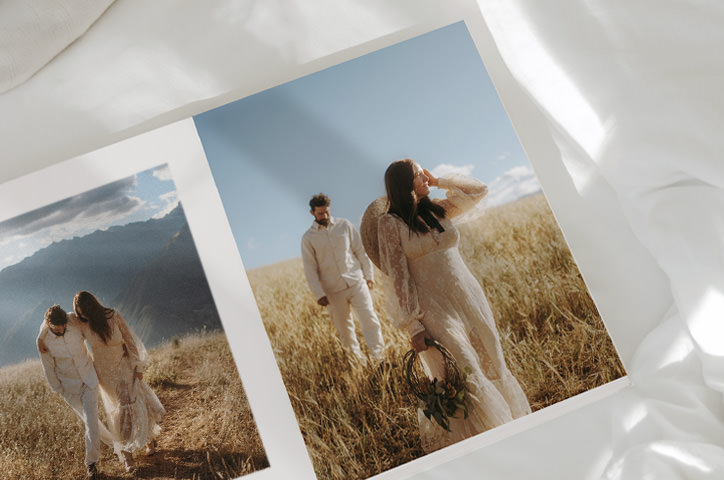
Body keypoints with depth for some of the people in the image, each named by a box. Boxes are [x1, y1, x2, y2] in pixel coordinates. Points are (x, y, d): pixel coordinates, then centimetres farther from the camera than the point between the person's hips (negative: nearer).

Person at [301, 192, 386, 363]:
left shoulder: (344, 225, 5)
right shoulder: (308, 238, 1)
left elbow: (360, 251, 10)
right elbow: (310, 269, -1)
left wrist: (369, 275, 8)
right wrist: (319, 294, -8)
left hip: (356, 283, 1)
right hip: (333, 291, 0)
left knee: (369, 320, -9)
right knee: (344, 329, 6)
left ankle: (379, 358, -6)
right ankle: (357, 358, 22)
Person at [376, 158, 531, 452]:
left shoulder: (437, 210, 11)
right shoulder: (390, 223, -5)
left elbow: (479, 190, 19)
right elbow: (397, 276, -10)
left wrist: (439, 182, 10)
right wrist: (413, 326, -15)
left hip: (471, 299, 6)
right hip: (436, 309, -5)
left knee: (492, 366, 11)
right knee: (466, 380, -9)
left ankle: (511, 424, 30)